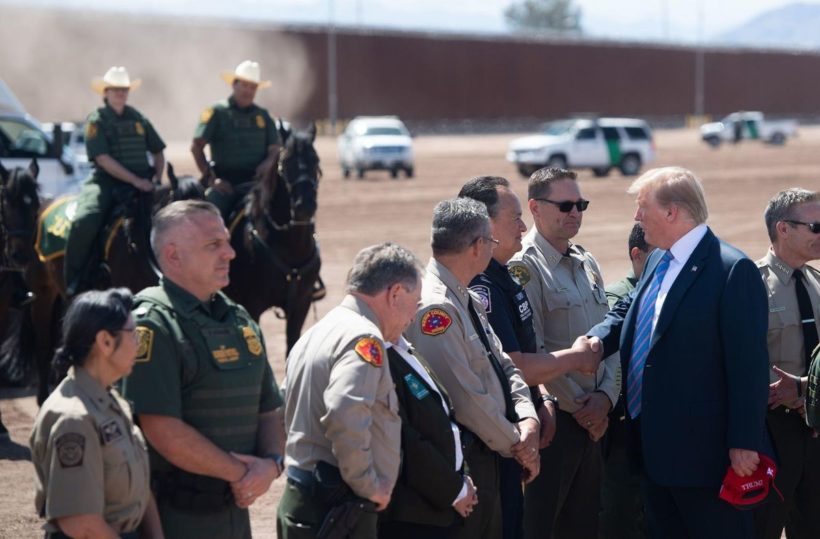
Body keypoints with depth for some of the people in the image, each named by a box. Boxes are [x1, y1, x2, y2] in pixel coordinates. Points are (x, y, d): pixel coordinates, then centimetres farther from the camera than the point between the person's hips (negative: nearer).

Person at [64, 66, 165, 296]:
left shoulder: (138, 119, 15)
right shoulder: (96, 121, 0)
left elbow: (158, 153, 20)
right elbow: (103, 159, -11)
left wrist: (156, 178, -1)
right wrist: (136, 181, -18)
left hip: (142, 182, 4)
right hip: (107, 182, -4)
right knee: (85, 222, -29)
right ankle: (74, 281, -14)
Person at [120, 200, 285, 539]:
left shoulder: (240, 320, 12)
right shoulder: (152, 324, -13)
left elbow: (269, 411, 15)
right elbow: (164, 431, -21)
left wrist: (271, 464, -5)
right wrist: (239, 472, -13)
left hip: (235, 510, 7)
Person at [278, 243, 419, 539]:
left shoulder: (316, 334, 18)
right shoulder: (364, 339, -14)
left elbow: (289, 411, 23)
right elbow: (345, 416, -29)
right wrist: (369, 484, -17)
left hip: (301, 502, 10)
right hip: (337, 511, -10)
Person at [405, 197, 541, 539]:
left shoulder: (468, 301, 11)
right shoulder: (434, 308, -21)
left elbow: (503, 366, 13)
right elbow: (465, 396, -22)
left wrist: (527, 421, -5)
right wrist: (515, 444, -10)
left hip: (486, 456, 10)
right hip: (456, 461, -10)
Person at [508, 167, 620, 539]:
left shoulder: (587, 264, 13)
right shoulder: (524, 268, -11)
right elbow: (532, 354, -16)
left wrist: (604, 396, -3)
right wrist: (579, 406, -11)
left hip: (593, 419, 7)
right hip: (551, 419, -7)